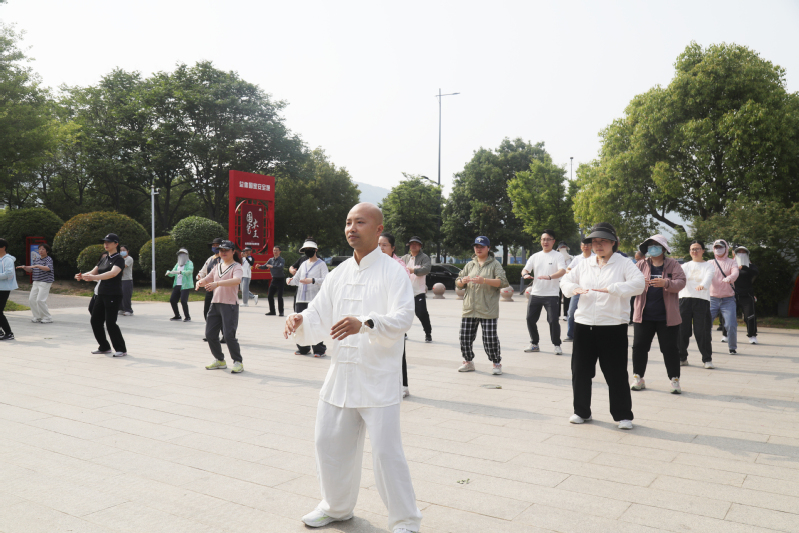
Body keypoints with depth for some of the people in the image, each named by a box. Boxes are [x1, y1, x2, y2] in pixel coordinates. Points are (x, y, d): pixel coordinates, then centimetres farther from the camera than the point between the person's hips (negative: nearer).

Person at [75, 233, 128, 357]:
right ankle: (104, 347, 22)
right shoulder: (104, 259, 16)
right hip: (101, 294, 8)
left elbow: (113, 273, -27)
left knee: (110, 323, -10)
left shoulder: (119, 259, -9)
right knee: (95, 321, 8)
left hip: (114, 296, -8)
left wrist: (94, 277, -40)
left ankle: (121, 349, 3)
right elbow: (93, 272, 11)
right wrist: (82, 276, -12)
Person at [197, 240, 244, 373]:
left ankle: (238, 362, 2)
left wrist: (217, 283, -36)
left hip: (230, 304, -7)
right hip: (215, 303, 7)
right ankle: (219, 360, 23)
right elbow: (207, 279, 19)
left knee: (229, 334, -13)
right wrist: (200, 282, -7)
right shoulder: (217, 266, 17)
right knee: (210, 334, 6)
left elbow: (237, 280, -25)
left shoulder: (236, 266, -5)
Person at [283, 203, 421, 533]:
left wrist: (365, 323, -40)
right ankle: (337, 506, 40)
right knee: (329, 442, 15)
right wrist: (300, 321, -13)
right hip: (341, 373, 7)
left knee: (385, 450, -5)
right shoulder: (339, 274, 11)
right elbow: (319, 316, 9)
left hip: (378, 378, -6)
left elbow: (402, 318, -23)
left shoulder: (392, 272, -9)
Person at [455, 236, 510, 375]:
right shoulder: (470, 265, 17)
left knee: (490, 339, -6)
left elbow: (503, 282, -12)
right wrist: (462, 281, -8)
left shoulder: (495, 264, 2)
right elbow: (458, 283, 17)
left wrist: (484, 280, -24)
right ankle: (468, 362, 25)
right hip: (469, 309, 5)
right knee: (465, 337, 5)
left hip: (488, 311, -5)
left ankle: (496, 363, 14)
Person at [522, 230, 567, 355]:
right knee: (530, 319, 5)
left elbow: (563, 271, -17)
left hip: (551, 294, -5)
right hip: (535, 294, 5)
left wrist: (550, 277, -35)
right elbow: (525, 269, 8)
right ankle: (534, 344, 21)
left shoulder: (558, 256, -2)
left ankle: (557, 345, 9)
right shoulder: (535, 256, 13)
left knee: (553, 320, -7)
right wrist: (525, 274, -17)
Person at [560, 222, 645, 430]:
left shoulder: (623, 264, -2)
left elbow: (638, 284, -16)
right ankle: (581, 411, 25)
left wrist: (611, 289, -29)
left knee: (616, 373, 1)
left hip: (613, 327, -4)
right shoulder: (584, 264, 12)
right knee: (580, 371, 10)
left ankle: (623, 415, 16)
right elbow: (565, 280, 15)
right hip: (584, 325, 5)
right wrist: (574, 288, -8)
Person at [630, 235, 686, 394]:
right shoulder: (641, 265, 9)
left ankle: (675, 380, 14)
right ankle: (638, 378, 15)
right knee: (639, 346, 3)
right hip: (643, 315, 2)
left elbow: (681, 283, -8)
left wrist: (665, 283, -27)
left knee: (670, 348, 3)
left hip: (667, 317, -2)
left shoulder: (673, 265, 3)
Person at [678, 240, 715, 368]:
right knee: (681, 330, 1)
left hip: (702, 300, -2)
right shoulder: (686, 266, 17)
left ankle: (707, 359, 6)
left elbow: (708, 277, -12)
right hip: (685, 299, 2)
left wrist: (702, 285, -35)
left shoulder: (708, 266, 9)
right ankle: (682, 357, 14)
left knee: (702, 331, -7)